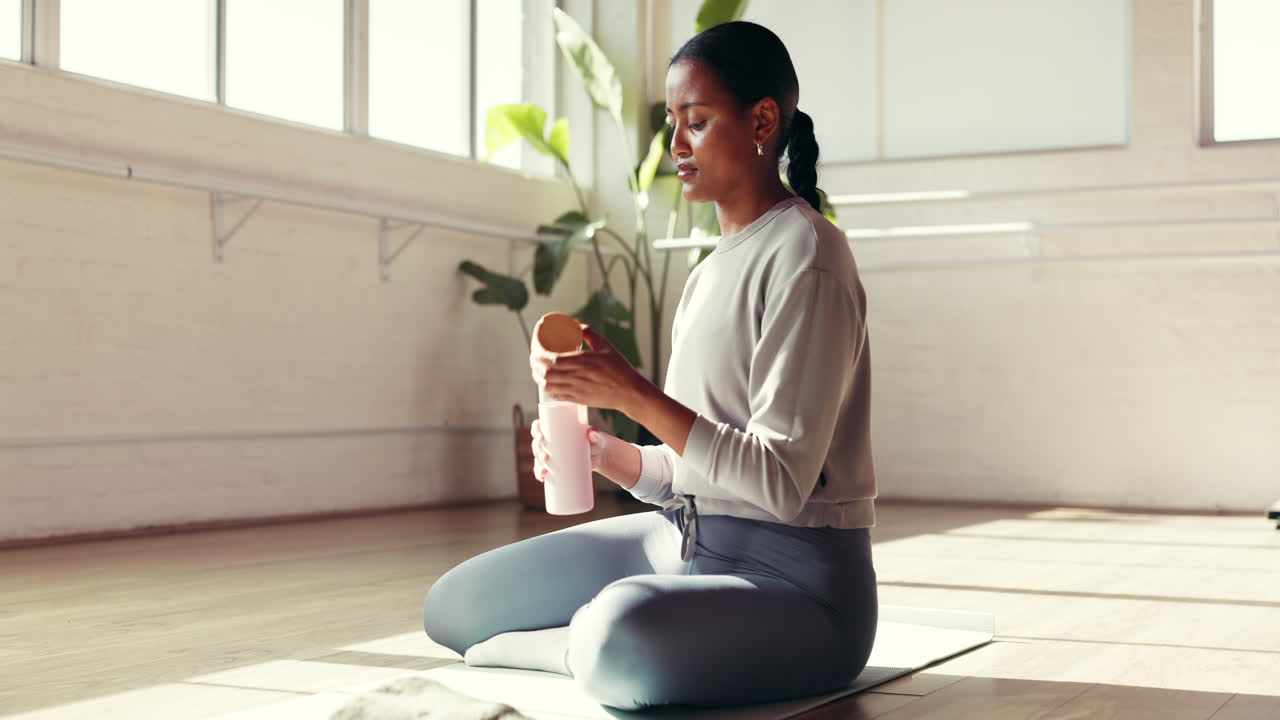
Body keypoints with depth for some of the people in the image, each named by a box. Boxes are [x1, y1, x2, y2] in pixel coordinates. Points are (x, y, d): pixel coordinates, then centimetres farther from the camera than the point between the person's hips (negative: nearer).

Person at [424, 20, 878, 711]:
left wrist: (630, 391, -22)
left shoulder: (804, 256, -14)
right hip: (682, 541, 8)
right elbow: (691, 473, 14)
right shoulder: (714, 267, 14)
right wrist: (603, 453, -5)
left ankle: (549, 648, -8)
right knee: (453, 606, 4)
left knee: (621, 633, -39)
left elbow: (780, 483, -21)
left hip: (796, 581, -8)